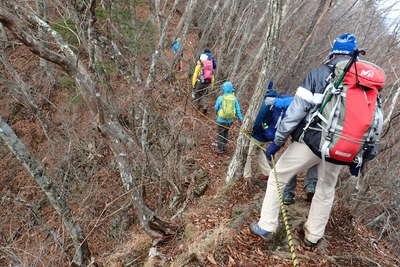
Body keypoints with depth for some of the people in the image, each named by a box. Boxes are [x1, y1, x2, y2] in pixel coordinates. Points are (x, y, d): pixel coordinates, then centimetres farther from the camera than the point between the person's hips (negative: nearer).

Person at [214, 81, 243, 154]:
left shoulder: (220, 98, -13)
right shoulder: (234, 98, -5)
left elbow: (216, 108, 0)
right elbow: (238, 110, 0)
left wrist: (216, 113, 21)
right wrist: (241, 119, 10)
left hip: (221, 120, -3)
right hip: (230, 121, 3)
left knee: (220, 134, 12)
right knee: (225, 133, 23)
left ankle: (220, 149, 20)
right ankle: (223, 147, 34)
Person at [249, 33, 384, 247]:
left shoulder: (319, 73, -4)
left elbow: (297, 110, -10)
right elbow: (376, 124, 9)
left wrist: (278, 141, -4)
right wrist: (361, 157, 18)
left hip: (311, 142, -4)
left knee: (277, 177, 12)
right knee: (326, 190, 23)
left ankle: (266, 227, 17)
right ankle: (313, 237, 35)